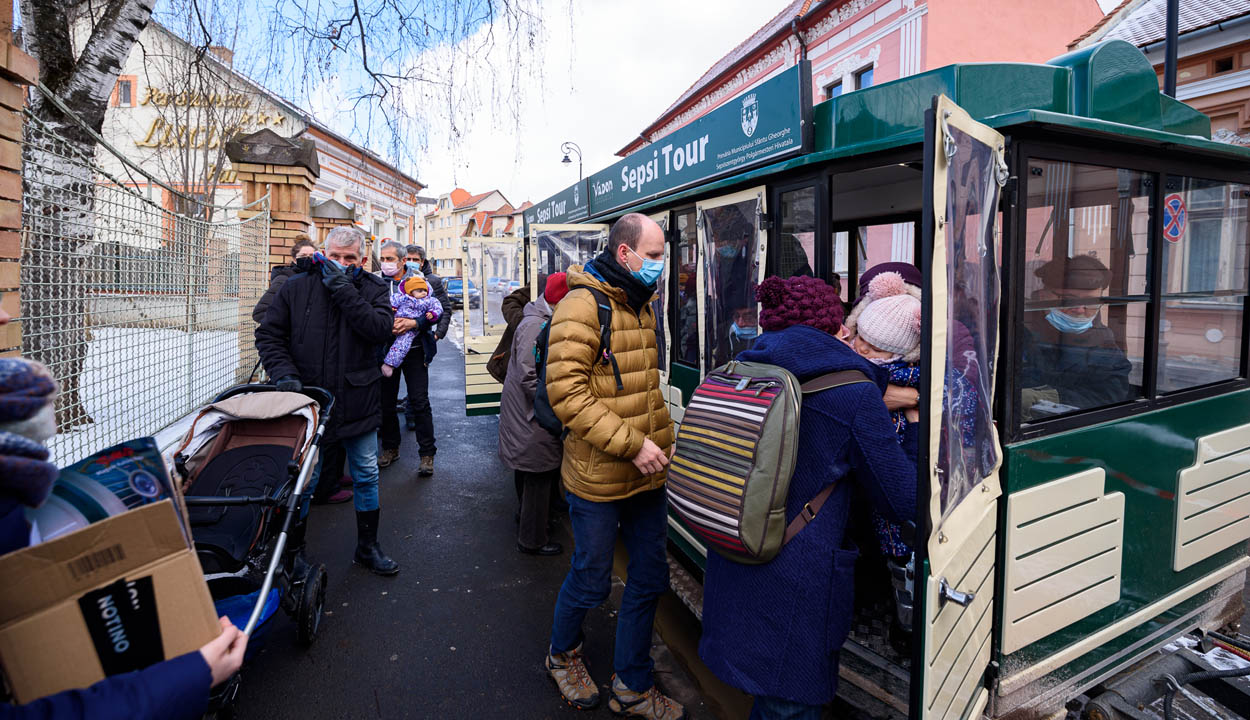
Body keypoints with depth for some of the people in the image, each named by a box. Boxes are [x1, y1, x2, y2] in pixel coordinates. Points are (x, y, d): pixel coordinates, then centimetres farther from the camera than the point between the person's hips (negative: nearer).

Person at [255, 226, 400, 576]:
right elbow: (268, 335, 2)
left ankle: (367, 547, 30)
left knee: (367, 477, 12)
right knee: (303, 478, 9)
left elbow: (381, 329, -18)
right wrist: (284, 373, -14)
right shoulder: (296, 288, 0)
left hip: (358, 402, 1)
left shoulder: (372, 289, 0)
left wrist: (344, 290, -20)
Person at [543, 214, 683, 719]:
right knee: (592, 582, 11)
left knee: (649, 579, 15)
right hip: (599, 479, -8)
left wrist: (664, 438, 9)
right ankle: (562, 655, 43)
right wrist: (631, 443, -24)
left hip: (647, 475, 8)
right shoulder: (582, 306, -15)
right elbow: (565, 392, -23)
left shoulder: (643, 306, 12)